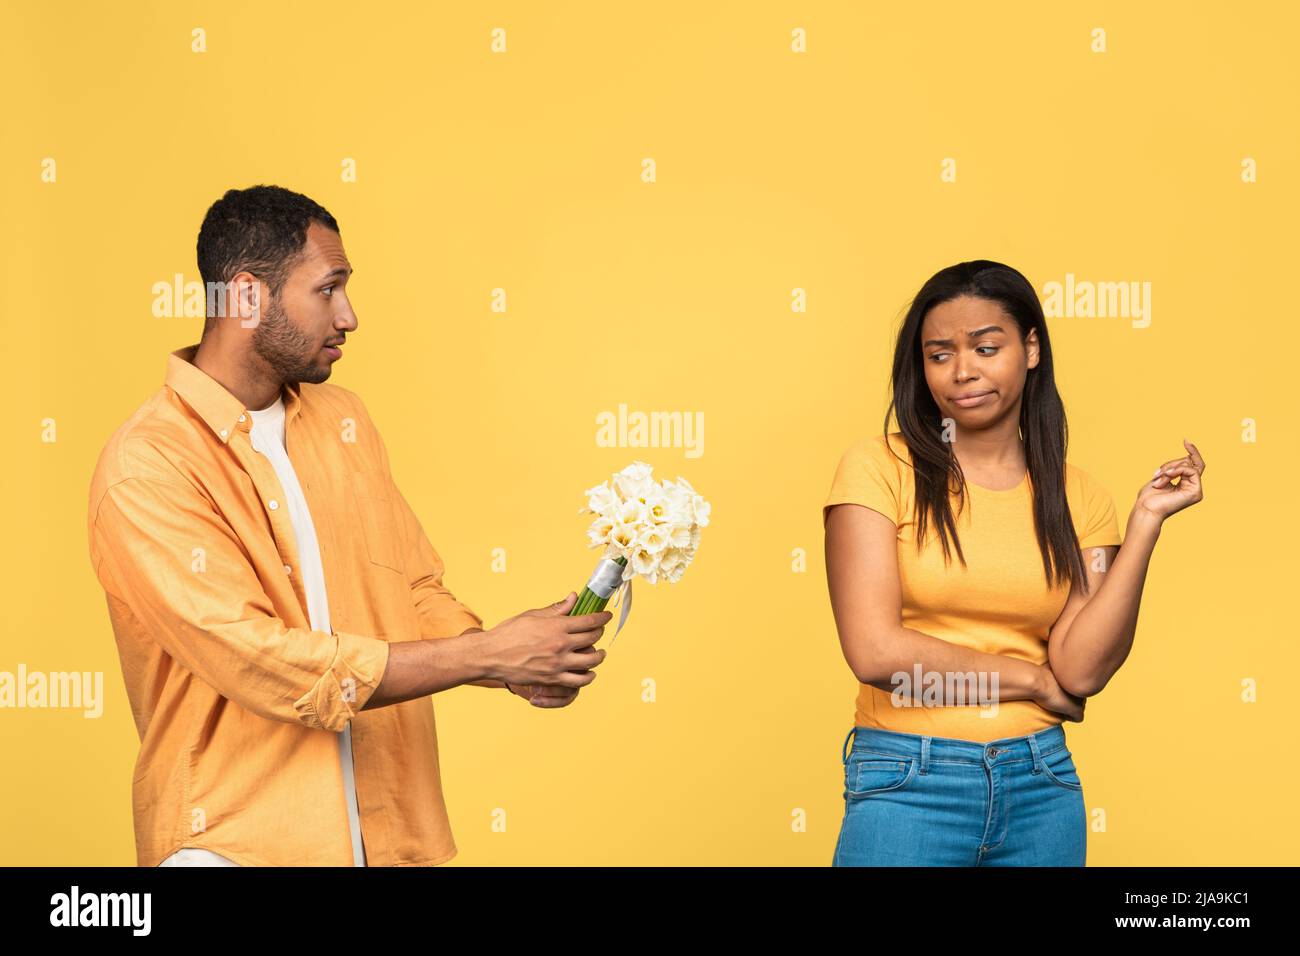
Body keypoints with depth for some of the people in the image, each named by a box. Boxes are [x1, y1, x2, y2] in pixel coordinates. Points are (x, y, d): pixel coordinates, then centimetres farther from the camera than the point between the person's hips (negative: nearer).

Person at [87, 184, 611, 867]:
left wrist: (515, 668, -9)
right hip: (237, 841, -6)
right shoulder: (145, 469, -16)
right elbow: (265, 664, -21)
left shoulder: (342, 419, 7)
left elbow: (417, 591, 10)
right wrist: (488, 653, -18)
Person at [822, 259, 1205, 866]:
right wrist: (1035, 681, -5)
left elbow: (1081, 668, -6)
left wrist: (1146, 521, -10)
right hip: (908, 787, -3)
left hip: (1041, 787, 4)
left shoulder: (1078, 496, 4)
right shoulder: (879, 467, -6)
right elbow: (875, 651, -15)